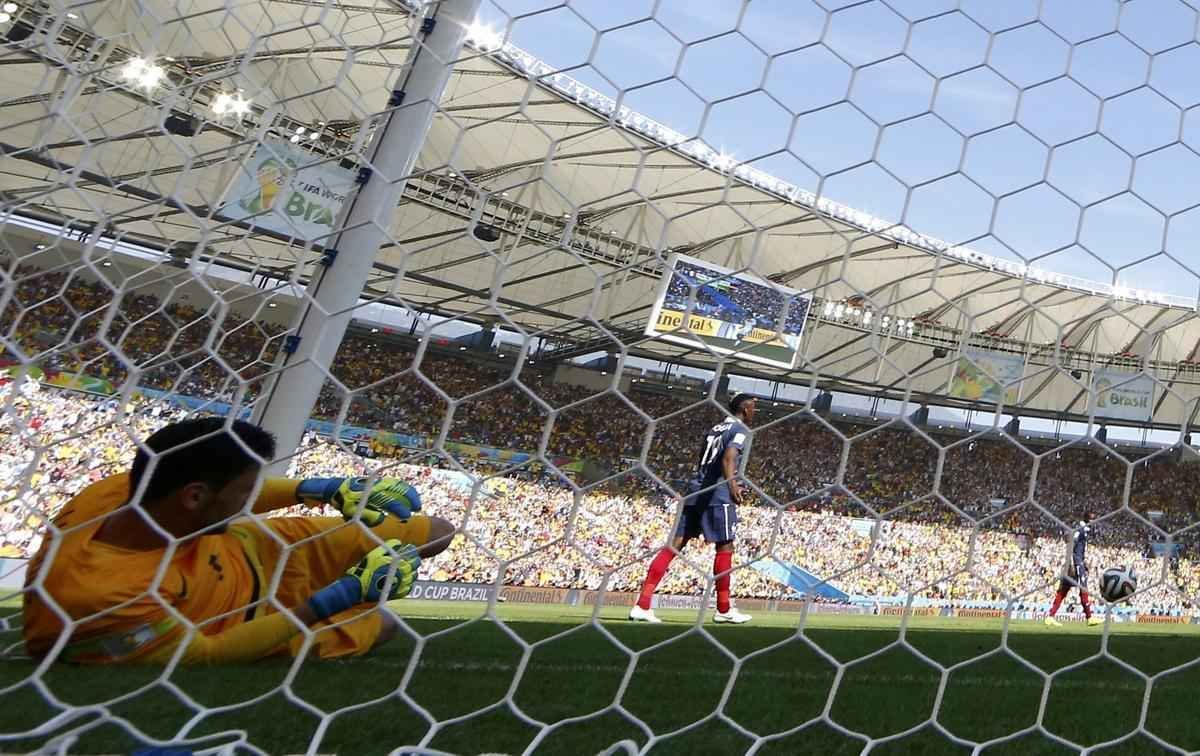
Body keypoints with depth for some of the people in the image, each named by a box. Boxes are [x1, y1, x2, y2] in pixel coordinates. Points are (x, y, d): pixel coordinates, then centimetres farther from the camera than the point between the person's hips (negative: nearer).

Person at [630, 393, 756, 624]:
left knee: (675, 544, 1)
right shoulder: (741, 430, 0)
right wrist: (732, 484, -37)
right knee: (725, 547, 7)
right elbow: (728, 458, -20)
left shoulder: (715, 428, 24)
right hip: (718, 495, -7)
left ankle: (642, 605, -5)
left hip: (695, 492, 7)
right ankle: (724, 610, 17)